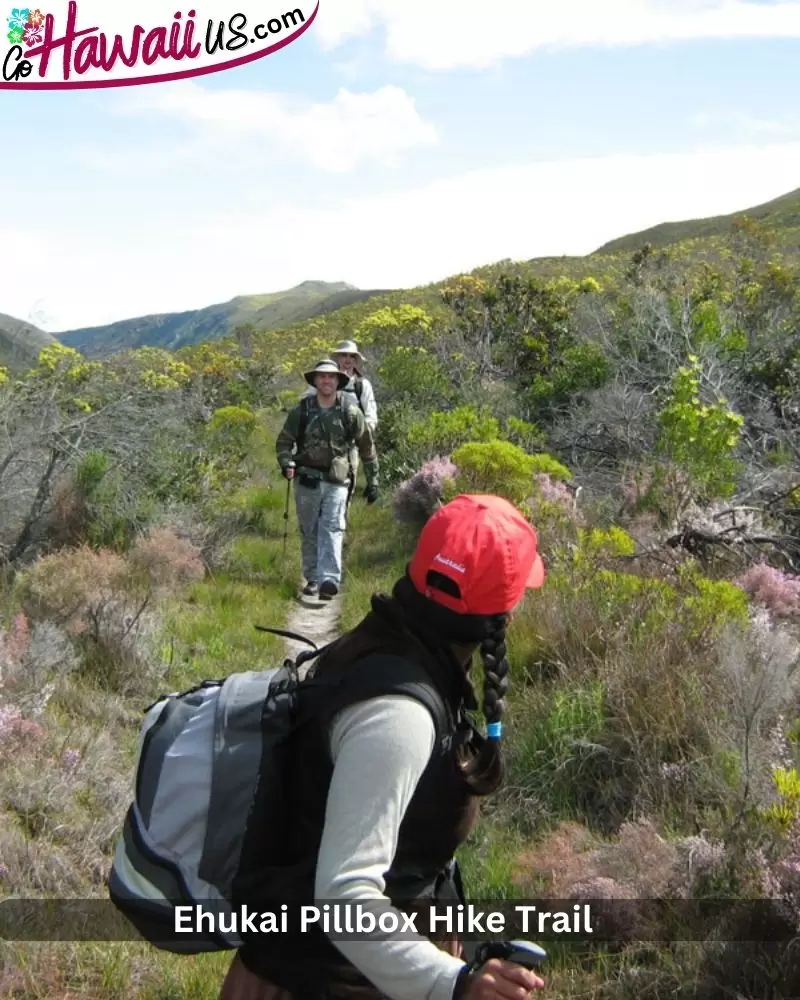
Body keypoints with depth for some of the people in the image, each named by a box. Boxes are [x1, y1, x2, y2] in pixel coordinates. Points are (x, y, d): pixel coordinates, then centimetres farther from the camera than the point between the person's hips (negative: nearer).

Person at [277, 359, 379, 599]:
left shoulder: (350, 412, 1)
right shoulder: (301, 410, 3)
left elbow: (366, 447, 8)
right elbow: (284, 442, 8)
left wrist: (373, 481, 8)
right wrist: (287, 463, -13)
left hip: (336, 481, -2)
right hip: (307, 480, 2)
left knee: (332, 530, -14)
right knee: (309, 532, 10)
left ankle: (329, 580, -22)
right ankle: (312, 578, 21)